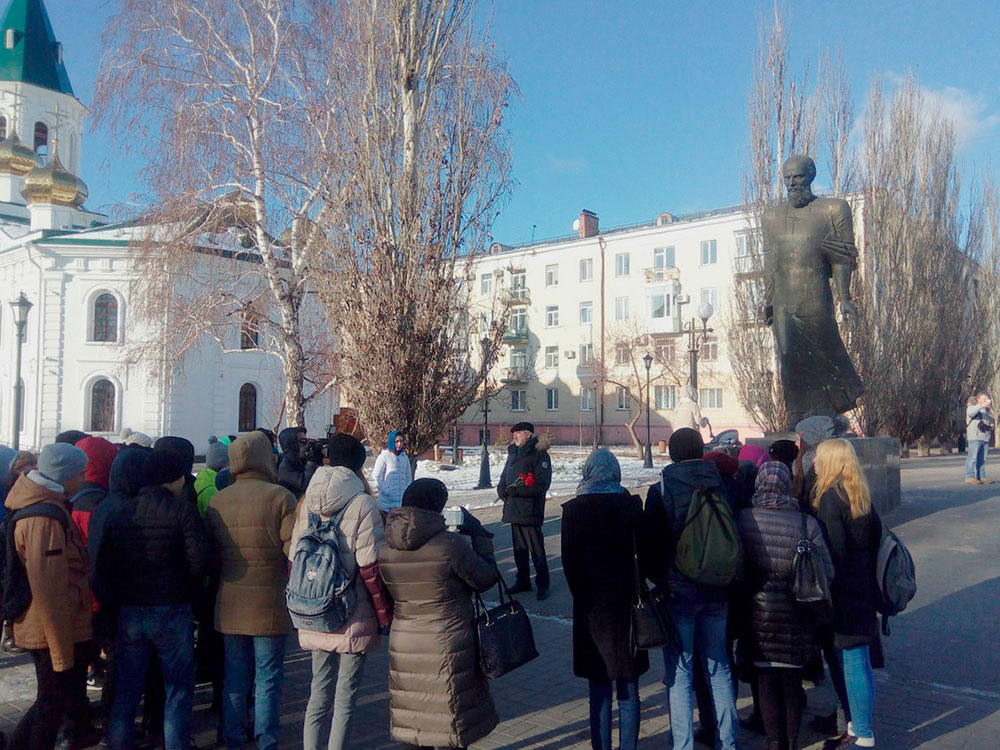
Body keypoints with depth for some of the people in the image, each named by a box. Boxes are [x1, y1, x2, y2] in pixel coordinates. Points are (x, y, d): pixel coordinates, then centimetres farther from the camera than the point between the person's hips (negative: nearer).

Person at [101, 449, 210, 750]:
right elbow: (199, 563, -18)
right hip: (171, 612, -4)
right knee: (178, 691, 9)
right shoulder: (183, 511, -11)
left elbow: (105, 568, 5)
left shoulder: (119, 515, 4)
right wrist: (180, 585, 1)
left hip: (128, 613, 5)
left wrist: (124, 592, 16)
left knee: (126, 691, 16)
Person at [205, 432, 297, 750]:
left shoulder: (216, 501, 3)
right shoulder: (280, 497, -13)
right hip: (269, 603, -5)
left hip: (229, 603, 5)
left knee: (234, 678, 16)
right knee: (268, 678, 7)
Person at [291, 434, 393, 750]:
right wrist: (386, 615, -7)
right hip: (354, 620, -5)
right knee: (345, 697, 7)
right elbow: (371, 567, -16)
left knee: (319, 693, 18)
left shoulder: (307, 501, 2)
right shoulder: (361, 504, -14)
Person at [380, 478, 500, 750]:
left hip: (403, 644, 5)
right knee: (449, 718, 10)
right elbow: (485, 578, -8)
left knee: (413, 714, 17)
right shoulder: (451, 544, -20)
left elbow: (386, 593, 8)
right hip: (446, 647, -5)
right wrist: (480, 536, 2)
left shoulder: (385, 547, -4)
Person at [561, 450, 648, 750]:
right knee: (628, 690, 13)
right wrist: (636, 589, 9)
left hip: (592, 606, -1)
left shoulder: (573, 510, -7)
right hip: (626, 602, 1)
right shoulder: (631, 506, -6)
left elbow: (569, 560, -5)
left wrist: (582, 595, 5)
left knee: (599, 690, 10)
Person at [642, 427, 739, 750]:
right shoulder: (721, 486, 1)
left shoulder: (661, 490, -10)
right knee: (719, 668, 15)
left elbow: (650, 542, -8)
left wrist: (659, 578, 8)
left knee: (679, 672, 3)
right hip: (717, 591, 4)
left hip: (677, 590, -4)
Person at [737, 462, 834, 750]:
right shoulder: (807, 522, -11)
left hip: (758, 614, 0)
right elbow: (826, 571, -10)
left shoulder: (743, 519, -10)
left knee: (766, 679, 13)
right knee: (792, 680, 15)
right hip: (796, 617, 0)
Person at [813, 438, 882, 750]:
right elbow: (876, 534, 13)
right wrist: (869, 576, 18)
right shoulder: (861, 496, 9)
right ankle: (859, 724, 28)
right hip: (863, 588, 9)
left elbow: (834, 550, -21)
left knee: (853, 663, 0)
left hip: (844, 591, -9)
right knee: (857, 661, 17)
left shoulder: (830, 497, -16)